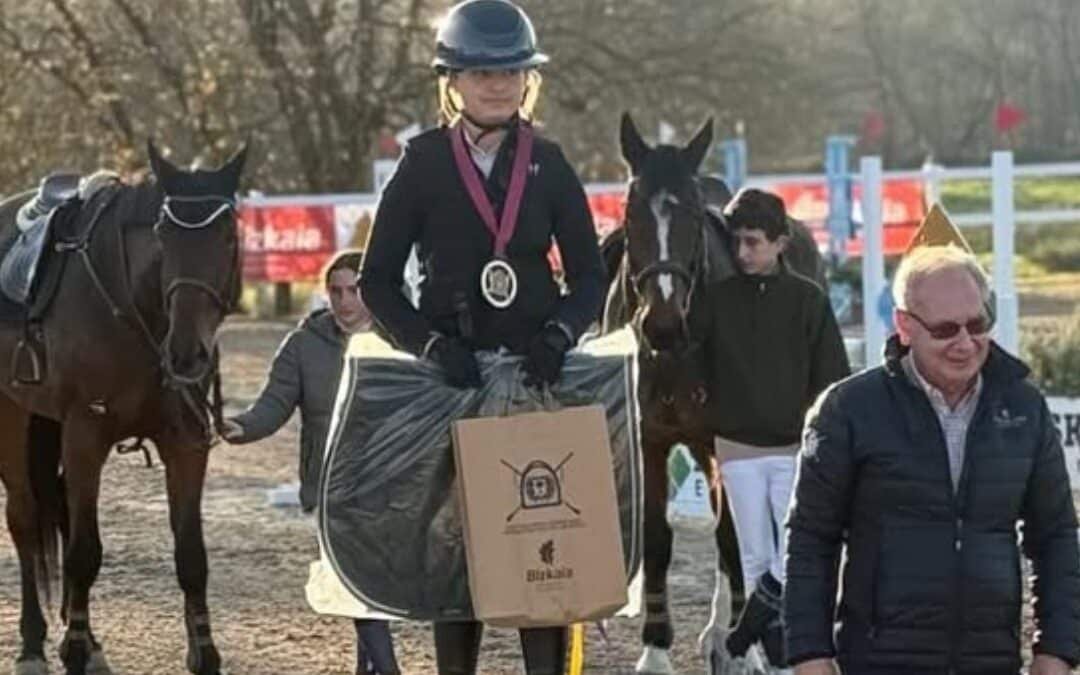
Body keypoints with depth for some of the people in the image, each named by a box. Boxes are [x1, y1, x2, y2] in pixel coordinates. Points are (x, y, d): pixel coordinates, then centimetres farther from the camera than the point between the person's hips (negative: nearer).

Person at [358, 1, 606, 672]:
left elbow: (591, 275, 6)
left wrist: (560, 334, -13)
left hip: (536, 368, 1)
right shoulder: (424, 164, 1)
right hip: (453, 372, -1)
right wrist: (432, 344, -15)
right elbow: (378, 281, 0)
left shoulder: (549, 165, 5)